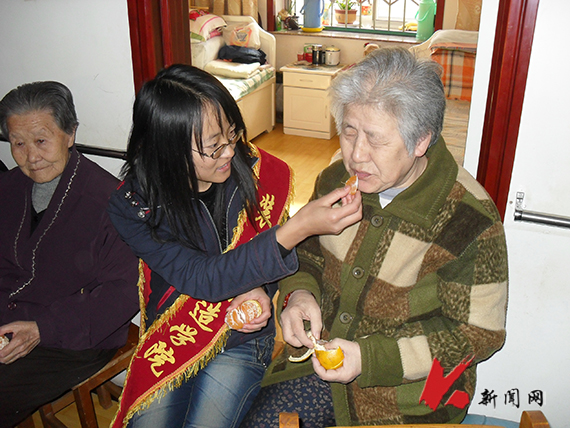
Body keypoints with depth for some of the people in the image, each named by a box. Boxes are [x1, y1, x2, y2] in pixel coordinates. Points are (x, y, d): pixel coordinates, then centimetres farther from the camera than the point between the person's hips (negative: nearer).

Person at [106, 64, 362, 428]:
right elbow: (202, 279, -28)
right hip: (170, 339, 0)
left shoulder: (260, 173, -13)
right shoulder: (132, 206, -18)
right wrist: (297, 229, -38)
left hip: (241, 340, 0)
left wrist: (259, 289, -18)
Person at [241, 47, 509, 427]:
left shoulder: (471, 220, -20)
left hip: (409, 382, -3)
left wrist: (369, 358, -23)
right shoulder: (337, 181, -5)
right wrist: (299, 294, -13)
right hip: (324, 352, 4)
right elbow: (307, 256, 11)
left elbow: (479, 334, -14)